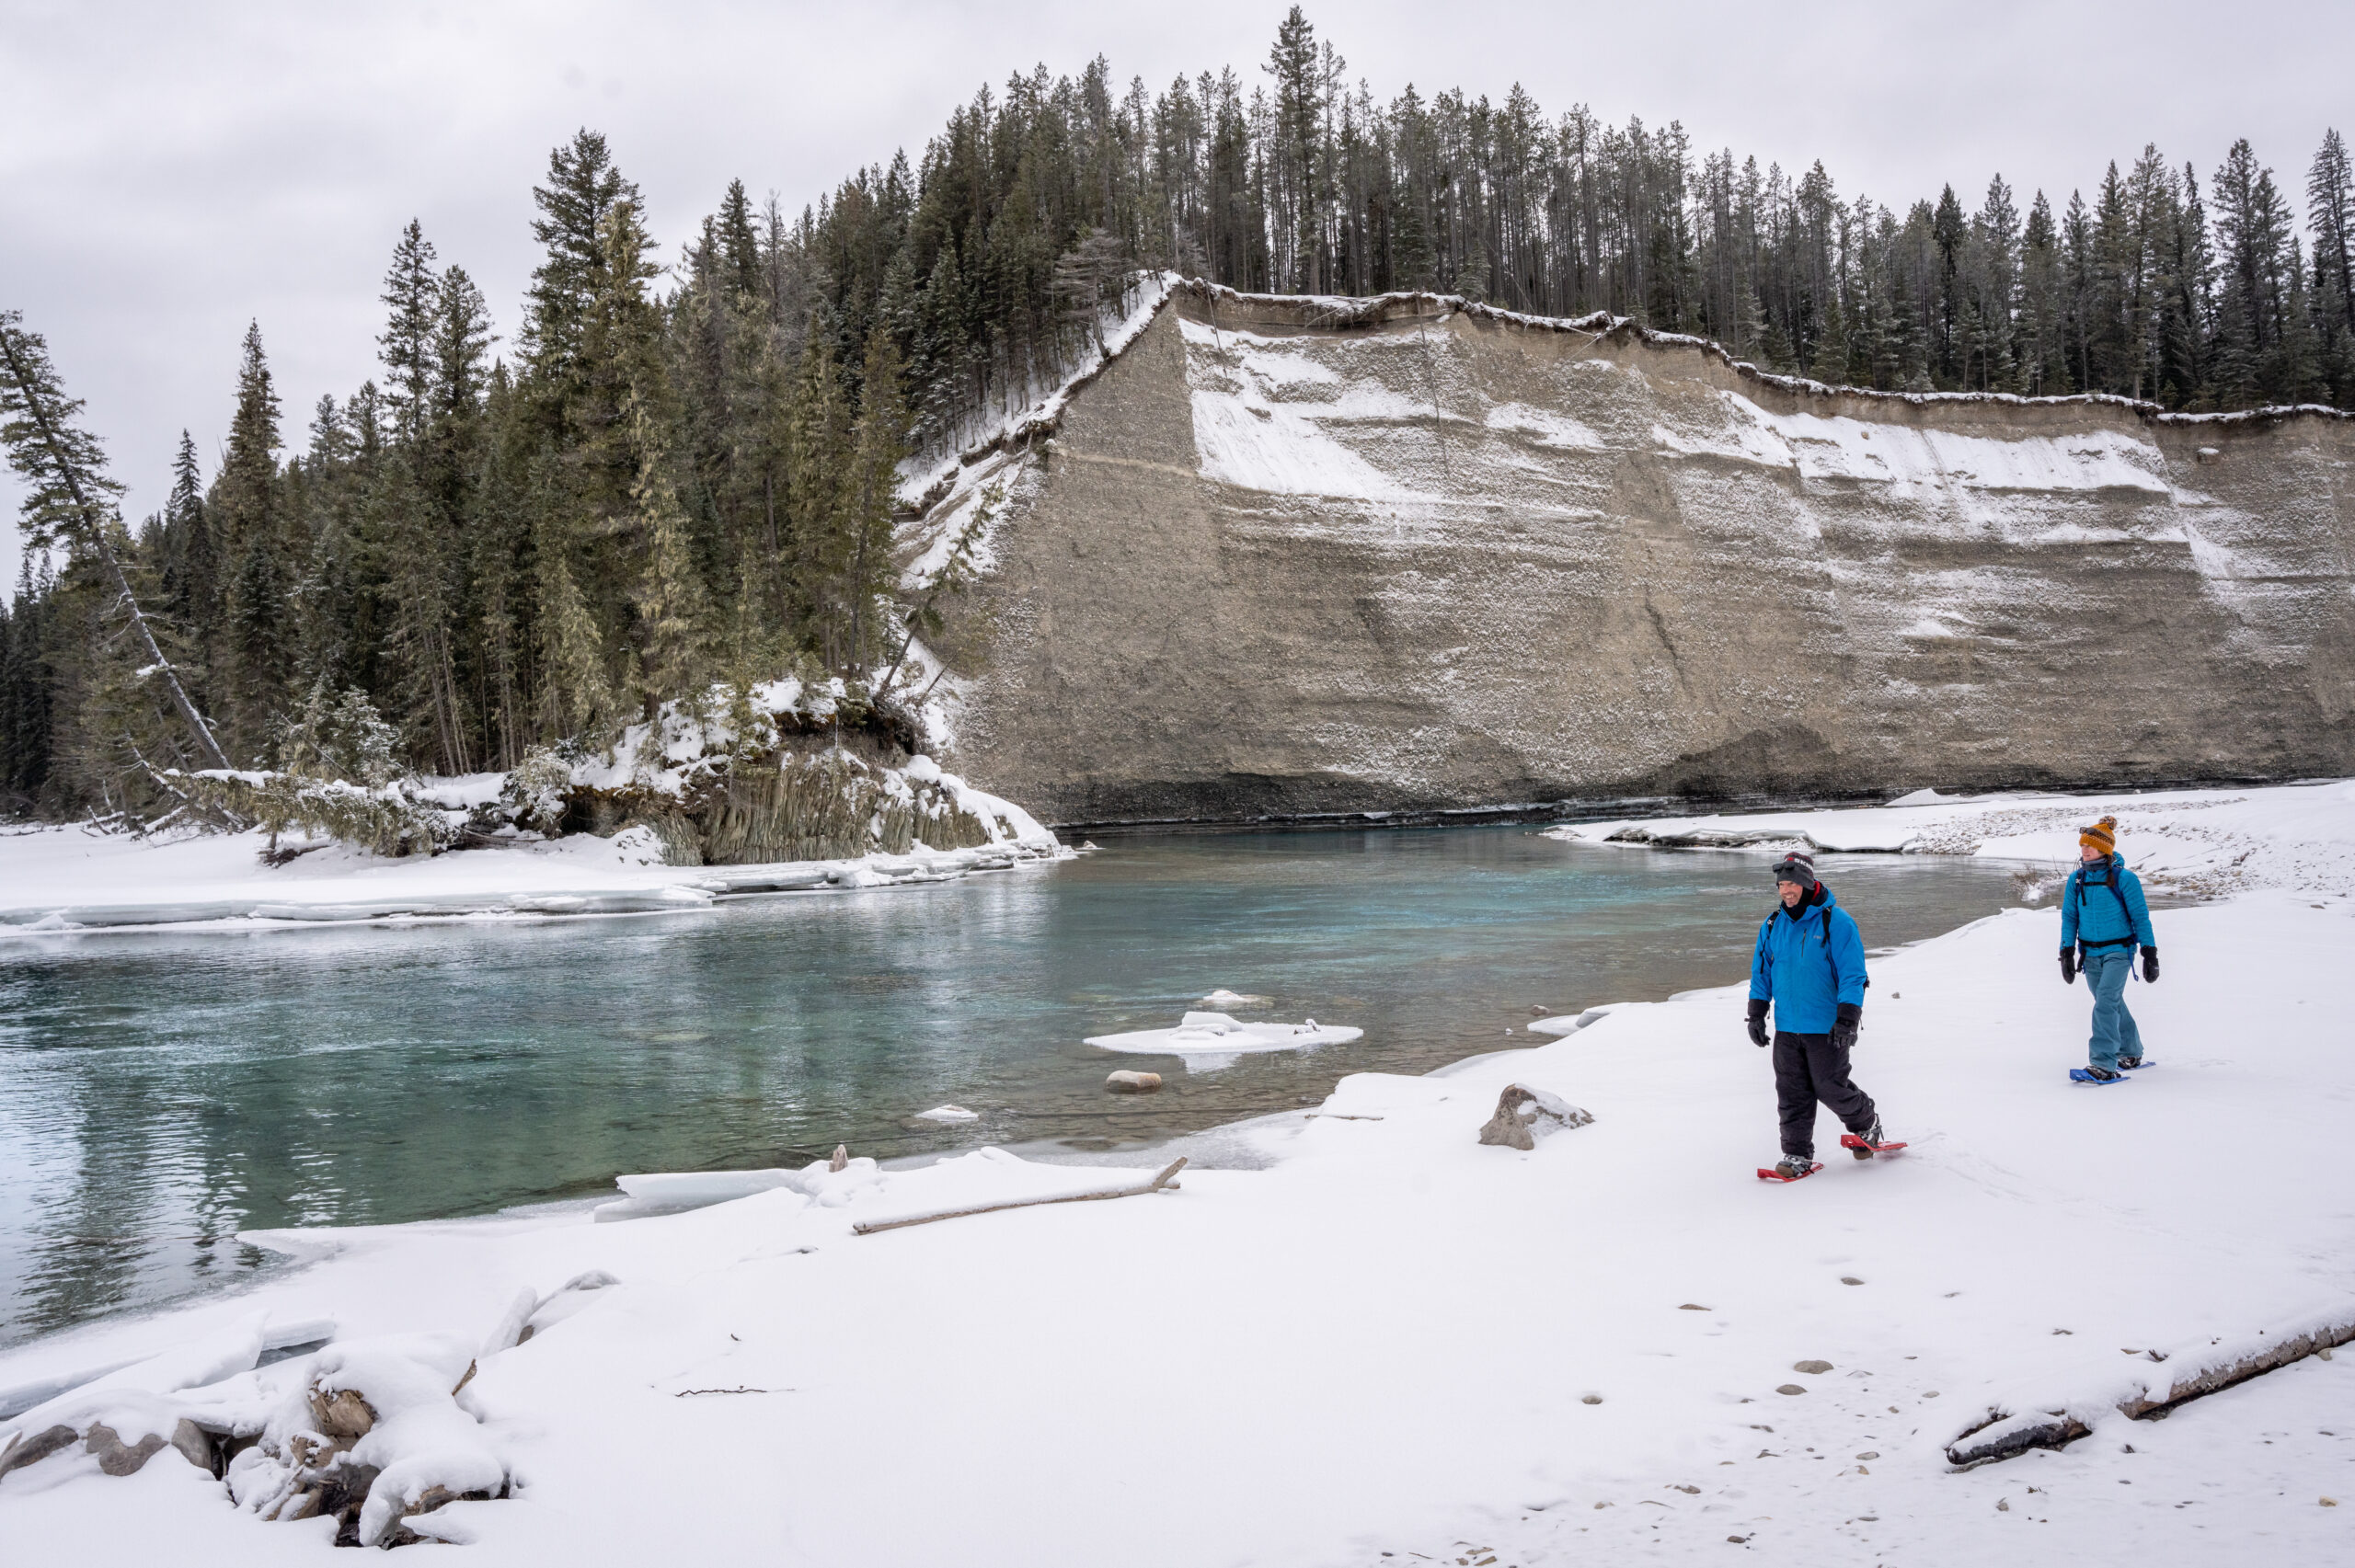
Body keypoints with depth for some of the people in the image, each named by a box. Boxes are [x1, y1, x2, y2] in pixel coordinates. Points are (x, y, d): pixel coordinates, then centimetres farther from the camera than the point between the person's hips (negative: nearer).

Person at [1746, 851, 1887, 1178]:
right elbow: (1761, 972, 16)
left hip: (1827, 1028, -5)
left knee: (1830, 1088, 1)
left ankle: (1866, 1123, 29)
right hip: (1786, 1028, 5)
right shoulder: (1773, 925, 7)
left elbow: (1853, 975, -11)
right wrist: (1756, 1015, 10)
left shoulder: (1836, 922, -10)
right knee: (1792, 1092, 4)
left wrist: (1847, 1020, -16)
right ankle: (1797, 1154, 13)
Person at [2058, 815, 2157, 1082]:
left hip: (2118, 951, -5)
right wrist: (2067, 953, 1)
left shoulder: (2124, 879, -10)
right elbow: (2069, 917, 7)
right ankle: (2130, 1053, 36)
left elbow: (2140, 917, -5)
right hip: (2091, 954, 5)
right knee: (2113, 1004, 16)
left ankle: (2104, 1065, -22)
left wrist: (2150, 953, -5)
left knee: (2105, 1002, -18)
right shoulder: (2076, 880, 2)